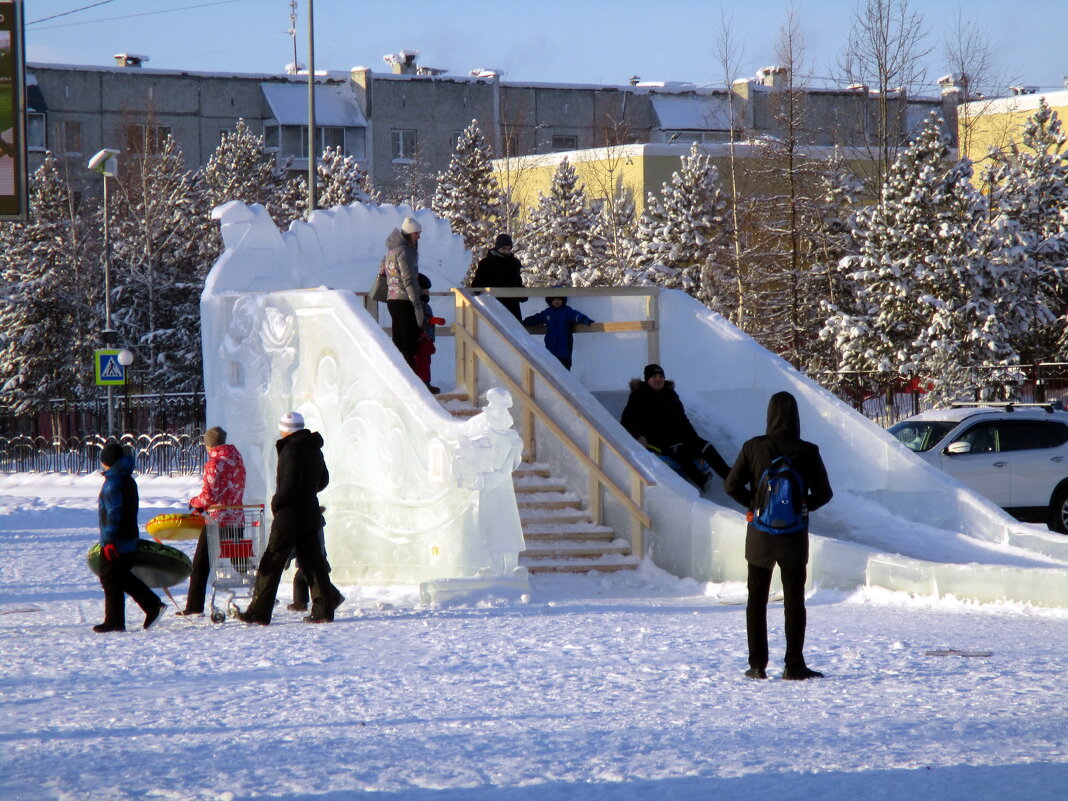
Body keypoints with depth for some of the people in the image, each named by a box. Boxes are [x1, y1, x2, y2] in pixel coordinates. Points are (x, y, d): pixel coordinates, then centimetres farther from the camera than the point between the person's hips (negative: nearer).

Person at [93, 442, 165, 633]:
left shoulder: (113, 482, -15)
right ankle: (153, 605, 12)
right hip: (130, 539, 9)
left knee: (110, 579, -2)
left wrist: (109, 540, -21)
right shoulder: (129, 480, 14)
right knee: (123, 577, 18)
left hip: (114, 543, -9)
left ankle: (114, 621, 0)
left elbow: (113, 513, -21)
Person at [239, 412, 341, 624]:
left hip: (290, 516, -8)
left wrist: (276, 503, -10)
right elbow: (323, 480, 22)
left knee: (271, 563, -3)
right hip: (311, 512, 8)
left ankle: (259, 612, -2)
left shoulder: (291, 449, -15)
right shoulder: (314, 450, 12)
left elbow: (290, 483, -22)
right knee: (313, 562, 10)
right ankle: (323, 609, 6)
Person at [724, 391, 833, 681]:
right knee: (794, 600, 7)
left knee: (756, 600, 11)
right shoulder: (807, 452, -8)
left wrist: (753, 505, 6)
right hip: (794, 537, 0)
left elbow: (731, 485, -8)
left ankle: (757, 665, 9)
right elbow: (823, 493, -4)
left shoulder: (754, 447, -8)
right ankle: (794, 665, 3)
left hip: (760, 535, 0)